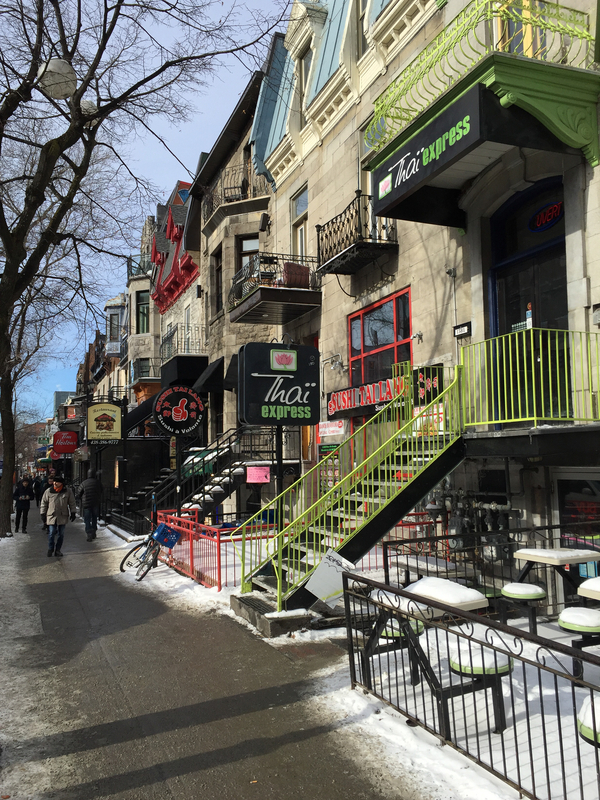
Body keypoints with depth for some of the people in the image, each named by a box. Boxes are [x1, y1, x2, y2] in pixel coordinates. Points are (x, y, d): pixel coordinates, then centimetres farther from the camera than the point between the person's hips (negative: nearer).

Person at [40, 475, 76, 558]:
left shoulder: (68, 492, 0)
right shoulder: (48, 491, 0)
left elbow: (72, 503, 8)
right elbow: (44, 503, 7)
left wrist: (72, 513, 4)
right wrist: (43, 514, 5)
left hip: (62, 516, 1)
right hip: (51, 516, -1)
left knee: (61, 534, 6)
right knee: (51, 533, -3)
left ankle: (58, 551, 18)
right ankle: (50, 549, 17)